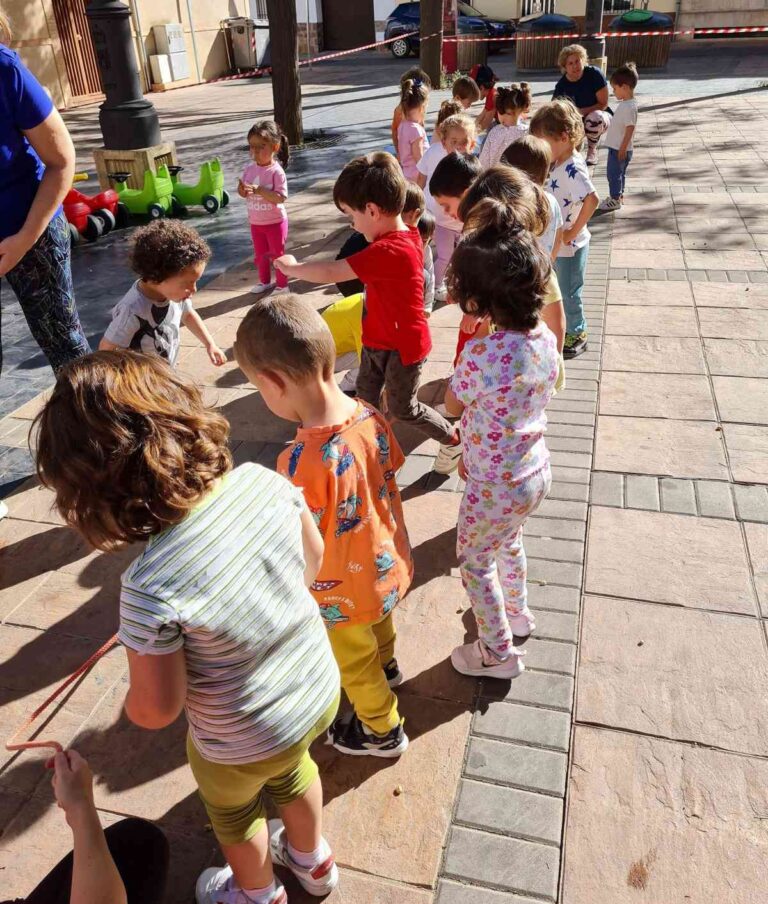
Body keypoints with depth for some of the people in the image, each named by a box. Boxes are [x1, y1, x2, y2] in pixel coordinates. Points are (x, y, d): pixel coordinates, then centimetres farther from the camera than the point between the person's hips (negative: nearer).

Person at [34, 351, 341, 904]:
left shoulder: (150, 588, -37)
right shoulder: (264, 481, -24)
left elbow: (157, 710, -24)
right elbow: (314, 557, -6)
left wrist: (132, 701, 0)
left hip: (242, 744, -4)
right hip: (320, 689, 5)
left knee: (233, 809, 32)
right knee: (291, 771, 37)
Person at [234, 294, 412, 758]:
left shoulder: (303, 461, -39)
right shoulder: (370, 415, -18)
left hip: (345, 591, -6)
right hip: (391, 564, 7)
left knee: (355, 665, 25)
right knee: (379, 620, 38)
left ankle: (382, 730, 51)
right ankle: (386, 664, 70)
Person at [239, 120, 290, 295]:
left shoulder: (276, 171, -20)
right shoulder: (249, 168, -3)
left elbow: (280, 197, -25)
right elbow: (242, 191, 4)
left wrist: (259, 190, -33)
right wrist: (243, 190, -20)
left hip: (275, 222, -6)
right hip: (255, 222, 6)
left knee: (277, 254, 9)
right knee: (260, 255, 19)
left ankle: (282, 284, 23)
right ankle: (264, 281, 36)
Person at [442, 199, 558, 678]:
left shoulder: (480, 355, -32)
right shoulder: (545, 337, -10)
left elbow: (452, 405, -12)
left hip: (495, 488, -7)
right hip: (536, 471, 7)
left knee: (474, 561, 17)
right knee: (510, 541, 33)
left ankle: (499, 653, 34)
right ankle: (518, 611, 57)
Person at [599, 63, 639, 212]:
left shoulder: (630, 107, -22)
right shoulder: (625, 103, 8)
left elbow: (630, 129, -23)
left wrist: (623, 148, -22)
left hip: (620, 149, -9)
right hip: (616, 147, 9)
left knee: (614, 173, 0)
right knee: (619, 173, 19)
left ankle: (615, 199, 9)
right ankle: (618, 195, 31)